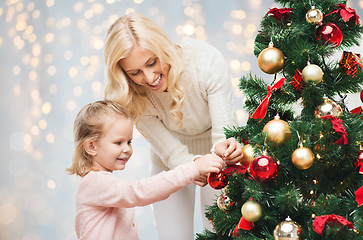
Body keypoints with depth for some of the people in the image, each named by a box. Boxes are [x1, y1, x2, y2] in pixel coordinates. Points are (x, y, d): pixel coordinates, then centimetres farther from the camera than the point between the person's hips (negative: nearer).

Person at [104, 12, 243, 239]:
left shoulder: (206, 59, -31)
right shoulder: (135, 98, -25)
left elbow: (224, 132, -28)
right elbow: (173, 153, -22)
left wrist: (223, 147, -51)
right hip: (172, 162, 1)